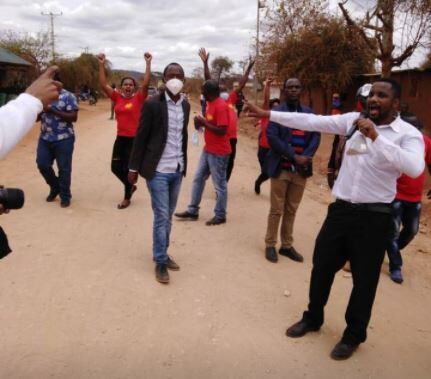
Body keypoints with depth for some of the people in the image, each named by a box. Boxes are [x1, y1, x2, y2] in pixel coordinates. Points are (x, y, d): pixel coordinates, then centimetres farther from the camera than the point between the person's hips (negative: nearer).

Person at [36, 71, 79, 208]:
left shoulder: (68, 96, -6)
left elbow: (73, 117, -15)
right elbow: (37, 117, 15)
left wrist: (53, 110, -21)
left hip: (63, 139, -5)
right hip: (45, 138, 5)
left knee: (64, 168, 2)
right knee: (42, 164, 5)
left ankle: (65, 196, 17)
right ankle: (55, 187, 29)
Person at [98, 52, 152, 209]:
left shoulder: (139, 98, -5)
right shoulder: (117, 97, 5)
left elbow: (146, 84, -17)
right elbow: (103, 84, 2)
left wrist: (148, 63, -21)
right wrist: (101, 64, -4)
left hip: (135, 139, -5)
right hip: (120, 138, 5)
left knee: (128, 168, 3)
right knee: (115, 167, 8)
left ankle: (127, 198, 21)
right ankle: (131, 186, 36)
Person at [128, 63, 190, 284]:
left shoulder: (185, 105, 8)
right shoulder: (153, 104, -11)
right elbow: (141, 137, -7)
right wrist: (133, 167, -6)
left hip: (177, 170, 6)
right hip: (158, 170, -5)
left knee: (168, 216, 14)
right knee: (161, 216, -2)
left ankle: (163, 254, 28)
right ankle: (160, 262, 11)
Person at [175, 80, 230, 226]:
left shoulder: (221, 106, -20)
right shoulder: (210, 103, 10)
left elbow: (222, 130, -25)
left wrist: (204, 123, -18)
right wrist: (202, 123, 1)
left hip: (218, 152, -10)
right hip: (208, 149, 10)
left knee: (219, 184, 2)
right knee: (198, 178, 13)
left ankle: (220, 215, 15)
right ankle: (193, 210, 23)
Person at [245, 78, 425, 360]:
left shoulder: (408, 134, -9)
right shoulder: (354, 120, 3)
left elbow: (415, 168, -28)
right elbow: (313, 122, 0)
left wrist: (376, 138, -30)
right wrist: (268, 114, -3)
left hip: (374, 217, -4)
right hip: (341, 209, 4)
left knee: (364, 279, 9)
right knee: (322, 267, 15)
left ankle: (353, 335, 31)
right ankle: (313, 318, 39)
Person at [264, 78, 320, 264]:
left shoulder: (309, 113, 9)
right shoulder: (277, 112, -4)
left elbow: (316, 136, 3)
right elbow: (272, 137, -14)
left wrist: (306, 156, -14)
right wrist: (294, 156, -18)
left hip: (301, 170, 4)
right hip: (281, 168, -4)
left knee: (292, 210, 12)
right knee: (276, 210, 4)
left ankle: (287, 245, 24)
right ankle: (270, 245, 17)